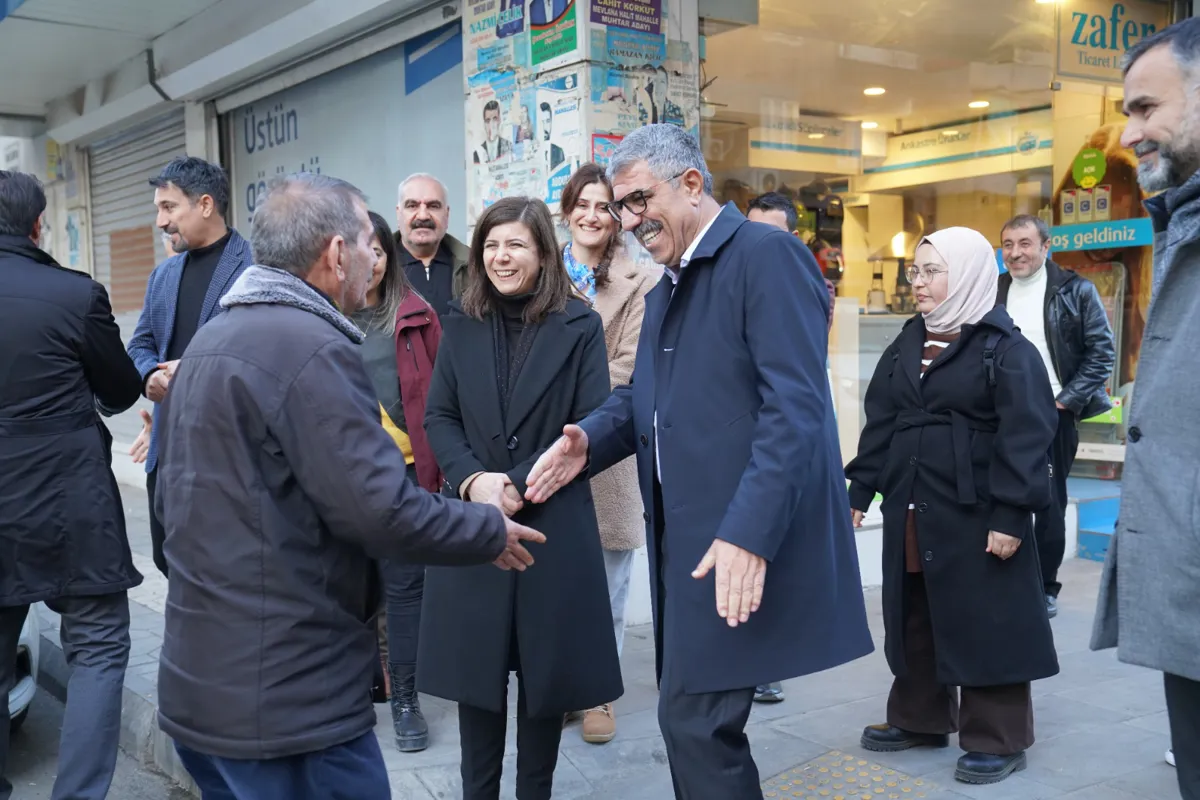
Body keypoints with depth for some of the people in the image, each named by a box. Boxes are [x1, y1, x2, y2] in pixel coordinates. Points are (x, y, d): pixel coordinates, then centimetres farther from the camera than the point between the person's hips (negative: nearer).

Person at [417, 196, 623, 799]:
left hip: (555, 525, -2)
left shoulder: (578, 325, -1)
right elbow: (438, 417, 5)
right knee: (477, 667, 9)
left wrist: (521, 482, -17)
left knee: (547, 669, 7)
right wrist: (472, 480, -14)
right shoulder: (461, 324, 8)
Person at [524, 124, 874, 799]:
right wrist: (591, 440, 0)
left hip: (743, 539, -9)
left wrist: (750, 532, -28)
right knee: (692, 715, 15)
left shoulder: (768, 255, -11)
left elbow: (795, 407, -21)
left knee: (697, 720, -5)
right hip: (684, 535, 9)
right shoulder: (666, 291, 19)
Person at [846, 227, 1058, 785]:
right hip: (910, 510, 7)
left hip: (977, 513, -7)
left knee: (984, 623, 1)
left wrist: (1011, 513, -20)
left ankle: (997, 739, 14)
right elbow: (879, 423, 14)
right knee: (913, 616, 15)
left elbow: (1025, 437, -14)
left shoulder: (1007, 349, -9)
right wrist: (860, 491, 9)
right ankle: (919, 717, 30)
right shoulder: (905, 346, 12)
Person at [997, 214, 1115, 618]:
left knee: (1050, 503, 5)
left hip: (1052, 414, -3)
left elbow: (1102, 351, -6)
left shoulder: (1075, 290, -5)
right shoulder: (992, 293, 6)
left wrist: (1066, 401, -11)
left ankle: (1046, 587, 17)